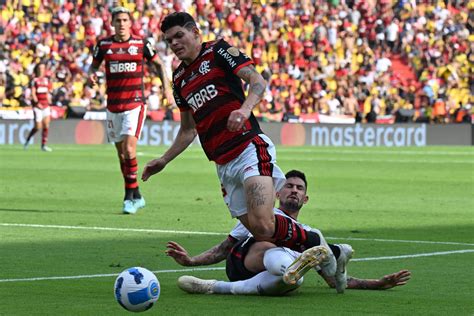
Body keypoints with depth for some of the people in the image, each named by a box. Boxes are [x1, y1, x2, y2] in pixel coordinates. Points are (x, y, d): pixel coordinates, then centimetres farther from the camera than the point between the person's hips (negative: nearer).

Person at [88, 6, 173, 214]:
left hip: (135, 104, -3)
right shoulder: (104, 45, 4)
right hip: (113, 105, 3)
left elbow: (158, 63, 13)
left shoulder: (141, 44, 0)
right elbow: (94, 65, 16)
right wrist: (92, 75, -7)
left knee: (129, 148, -18)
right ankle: (136, 196, 21)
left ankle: (130, 197, -11)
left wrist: (166, 86, 4)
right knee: (121, 153, 8)